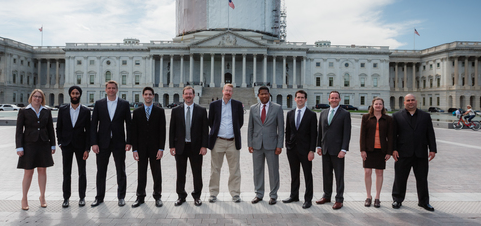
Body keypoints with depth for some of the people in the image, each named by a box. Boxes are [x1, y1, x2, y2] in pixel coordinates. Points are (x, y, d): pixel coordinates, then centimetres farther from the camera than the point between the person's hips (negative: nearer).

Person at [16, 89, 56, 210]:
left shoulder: (47, 111, 8)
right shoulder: (23, 111, 2)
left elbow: (51, 129, 10)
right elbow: (19, 130, -1)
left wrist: (52, 145, 7)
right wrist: (19, 147, -7)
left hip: (44, 144, 3)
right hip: (29, 144, -2)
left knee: (42, 170, 8)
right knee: (28, 172, 1)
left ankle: (42, 197, 19)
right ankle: (24, 199, 15)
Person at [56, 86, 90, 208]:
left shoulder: (85, 111, 0)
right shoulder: (62, 110, 4)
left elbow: (88, 130, -1)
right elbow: (58, 128, 9)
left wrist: (87, 149, -6)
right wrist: (60, 142, -2)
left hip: (80, 145, -1)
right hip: (66, 145, 1)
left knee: (82, 172, 5)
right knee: (66, 172, 6)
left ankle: (82, 197, 15)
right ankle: (66, 198, 15)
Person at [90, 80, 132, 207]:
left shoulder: (124, 104, 3)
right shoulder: (99, 104, 5)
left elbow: (128, 124, 2)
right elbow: (93, 124, 2)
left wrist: (128, 142, -4)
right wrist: (94, 143, -5)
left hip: (119, 143, -1)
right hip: (103, 143, 1)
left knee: (121, 171, 5)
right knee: (101, 171, 9)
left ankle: (121, 197, 17)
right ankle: (99, 197, 22)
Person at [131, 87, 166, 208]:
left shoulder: (159, 111, 3)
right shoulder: (137, 112, 7)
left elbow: (162, 131, -1)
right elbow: (134, 132, 4)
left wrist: (161, 148, -8)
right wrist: (134, 149, -3)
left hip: (155, 147, -1)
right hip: (141, 148, 1)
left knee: (156, 173, 5)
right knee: (141, 173, 7)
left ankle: (157, 196, 16)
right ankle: (140, 197, 17)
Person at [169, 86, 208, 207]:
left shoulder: (201, 110, 2)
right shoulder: (176, 110, 5)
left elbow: (205, 130, 0)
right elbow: (172, 129, 5)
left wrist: (204, 146, -7)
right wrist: (172, 146, -2)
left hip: (196, 147, -1)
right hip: (180, 147, 1)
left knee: (197, 174, 7)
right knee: (180, 173, 9)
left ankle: (197, 196, 22)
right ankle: (181, 196, 24)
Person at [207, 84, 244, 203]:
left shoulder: (238, 104, 6)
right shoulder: (214, 104, 6)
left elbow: (240, 122, 11)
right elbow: (210, 121, 12)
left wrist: (234, 131, 10)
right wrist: (216, 131, 11)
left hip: (233, 142, 0)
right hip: (217, 141, 0)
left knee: (234, 169, 4)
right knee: (215, 169, 6)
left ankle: (235, 193, 14)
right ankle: (213, 193, 17)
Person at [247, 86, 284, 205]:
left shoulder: (277, 108, 0)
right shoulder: (253, 108, 7)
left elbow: (281, 128, -1)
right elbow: (250, 127, 10)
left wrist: (279, 145, -7)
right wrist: (250, 143, 4)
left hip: (271, 145, -2)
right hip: (257, 145, 2)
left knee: (273, 171, 4)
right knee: (257, 170, 10)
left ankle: (273, 195, 18)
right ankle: (259, 194, 23)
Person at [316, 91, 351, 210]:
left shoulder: (345, 114, -3)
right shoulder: (323, 113, 12)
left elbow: (347, 133, -8)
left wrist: (343, 150, -14)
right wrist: (319, 146, 9)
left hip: (337, 150, -5)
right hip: (325, 149, 5)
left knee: (339, 175, 2)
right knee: (326, 174, 13)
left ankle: (339, 200, 12)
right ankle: (327, 196, 27)